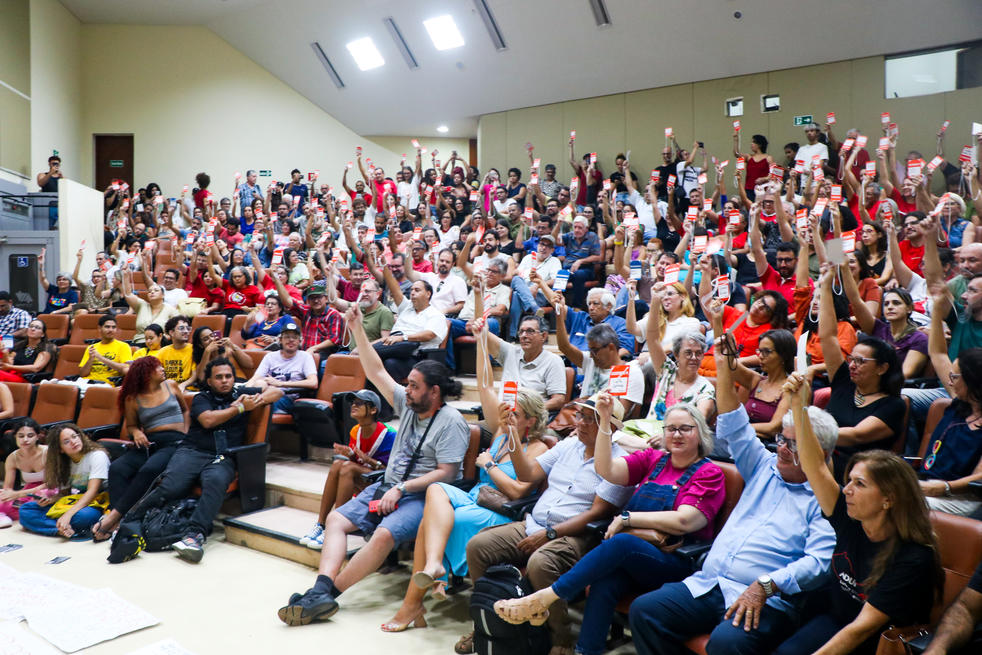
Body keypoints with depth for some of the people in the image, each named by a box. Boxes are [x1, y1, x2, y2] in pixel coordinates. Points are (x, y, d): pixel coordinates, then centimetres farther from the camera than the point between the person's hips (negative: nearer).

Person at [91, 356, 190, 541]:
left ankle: (114, 515, -32)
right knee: (116, 468, -27)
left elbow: (185, 410, 26)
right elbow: (130, 426, 21)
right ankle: (118, 523, -38)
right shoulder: (133, 399, 12)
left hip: (174, 442, -2)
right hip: (148, 443, 2)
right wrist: (136, 432, -4)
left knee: (149, 470, -33)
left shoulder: (171, 385, 15)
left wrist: (185, 434, 11)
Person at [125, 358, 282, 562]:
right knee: (170, 486, -28)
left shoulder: (242, 394, 22)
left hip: (223, 458, 0)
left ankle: (196, 533, -48)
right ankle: (127, 521, -13)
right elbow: (208, 420, -2)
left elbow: (277, 392, 19)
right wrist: (240, 408, 2)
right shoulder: (202, 398, 19)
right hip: (191, 451, 0)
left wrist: (256, 401, 2)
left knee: (216, 481, -36)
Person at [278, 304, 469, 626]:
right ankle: (321, 592, -24)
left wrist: (401, 488, -19)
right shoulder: (409, 405, 11)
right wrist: (358, 330, 6)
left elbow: (447, 473, -16)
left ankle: (327, 592, -26)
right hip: (389, 486, 8)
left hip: (422, 495, -8)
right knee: (336, 519, -9)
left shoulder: (451, 422, -10)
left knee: (384, 535, -32)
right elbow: (376, 372, 12)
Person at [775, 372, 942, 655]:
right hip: (830, 608, 6)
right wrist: (799, 406, -14)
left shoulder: (913, 560, -22)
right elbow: (816, 466, -6)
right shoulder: (850, 519, -6)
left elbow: (863, 627, -24)